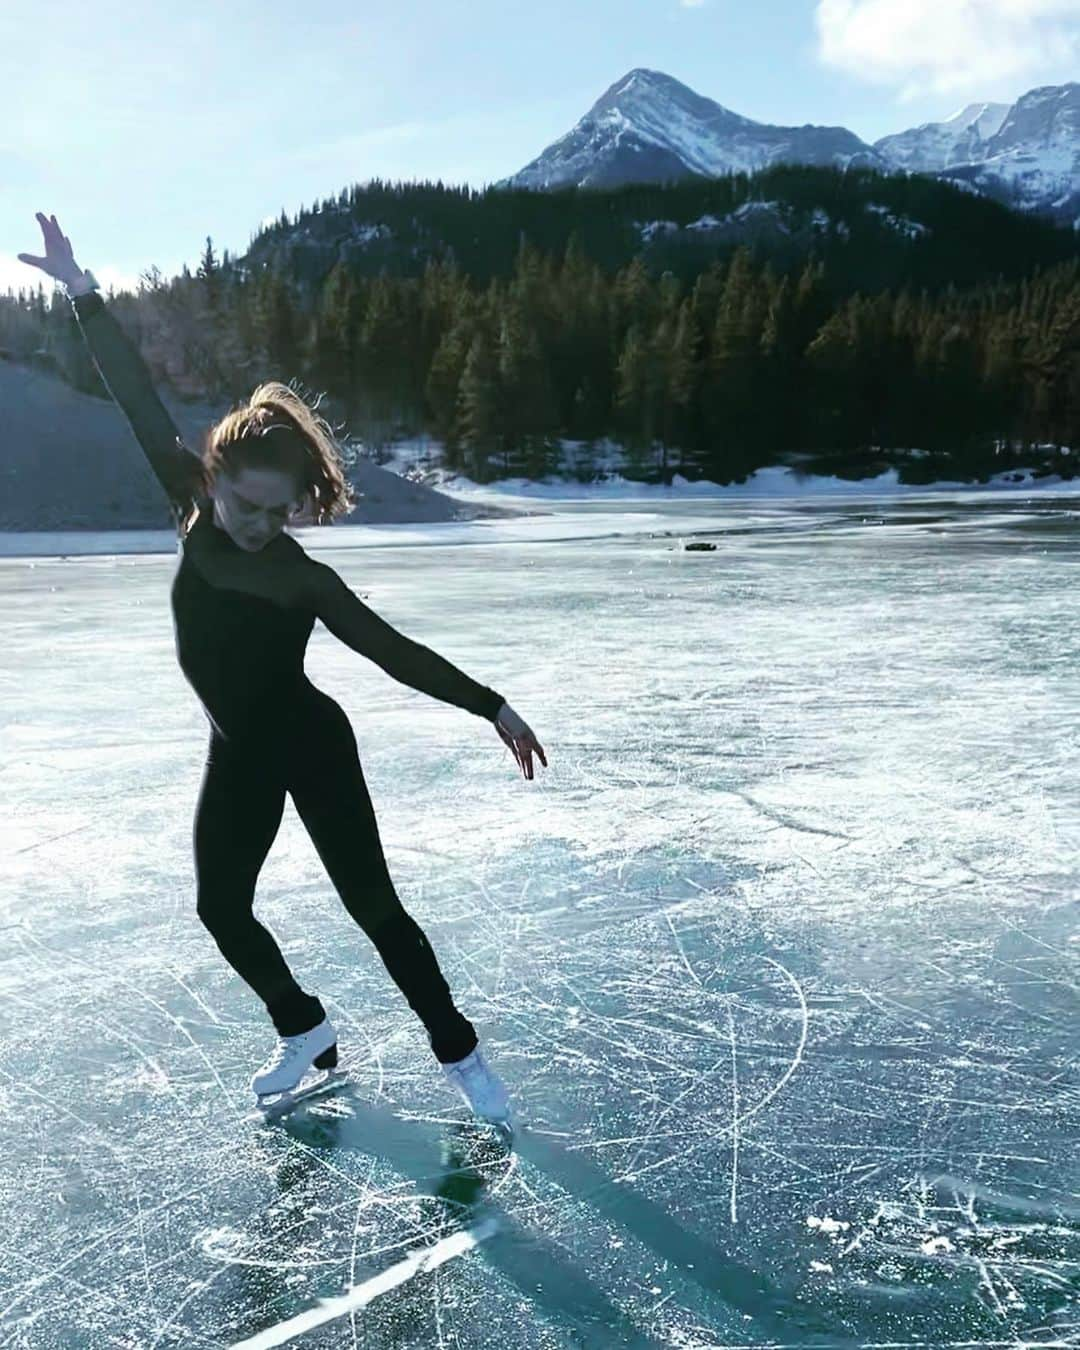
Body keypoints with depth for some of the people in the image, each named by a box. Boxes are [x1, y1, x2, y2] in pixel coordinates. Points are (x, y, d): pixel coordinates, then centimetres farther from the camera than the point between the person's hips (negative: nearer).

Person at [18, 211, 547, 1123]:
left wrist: (494, 709, -18)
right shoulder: (197, 514, -9)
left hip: (312, 744, -5)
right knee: (221, 908, 14)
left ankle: (460, 1056, 12)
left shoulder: (305, 577, -19)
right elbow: (141, 403, -8)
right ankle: (305, 1031, 35)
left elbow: (394, 651, -16)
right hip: (239, 755, 5)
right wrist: (85, 297, -9)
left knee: (373, 906, -2)